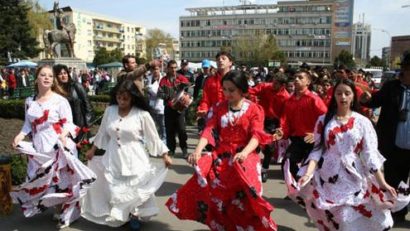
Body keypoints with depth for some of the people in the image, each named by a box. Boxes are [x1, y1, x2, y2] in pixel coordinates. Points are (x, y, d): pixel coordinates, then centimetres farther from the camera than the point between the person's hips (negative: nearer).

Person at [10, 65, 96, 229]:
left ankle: (66, 214, 21)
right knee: (42, 180, 12)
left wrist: (64, 134, -28)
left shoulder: (60, 100, -8)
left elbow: (68, 123, -10)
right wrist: (21, 135, -5)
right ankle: (58, 209, 32)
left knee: (62, 179, 2)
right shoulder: (29, 101, 9)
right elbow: (28, 124, 13)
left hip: (58, 147, -5)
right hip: (38, 148, 5)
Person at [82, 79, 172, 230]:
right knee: (114, 190, 10)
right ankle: (119, 216, 30)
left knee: (134, 189, 5)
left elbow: (153, 138, -6)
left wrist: (165, 155, -7)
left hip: (134, 160, -3)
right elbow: (102, 133, 13)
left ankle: (134, 214, 28)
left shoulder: (142, 115, -13)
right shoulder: (109, 110, -1)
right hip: (113, 159, 4)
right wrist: (93, 150, 20)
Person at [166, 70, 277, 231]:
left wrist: (244, 153, -30)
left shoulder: (254, 109, 1)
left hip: (244, 154, -3)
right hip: (221, 154, 3)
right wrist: (198, 150, -18)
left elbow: (256, 135, -11)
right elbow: (209, 130, 0)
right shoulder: (219, 108, 11)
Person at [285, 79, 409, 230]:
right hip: (327, 178, 1)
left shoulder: (363, 122, -1)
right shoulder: (324, 120, 2)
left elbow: (370, 154, -3)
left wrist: (382, 183, -10)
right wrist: (308, 173, -14)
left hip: (352, 178, -1)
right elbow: (317, 149, -1)